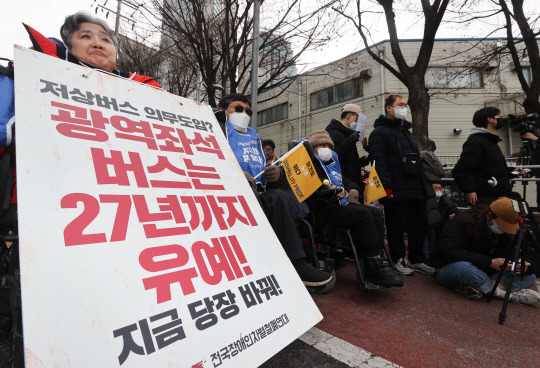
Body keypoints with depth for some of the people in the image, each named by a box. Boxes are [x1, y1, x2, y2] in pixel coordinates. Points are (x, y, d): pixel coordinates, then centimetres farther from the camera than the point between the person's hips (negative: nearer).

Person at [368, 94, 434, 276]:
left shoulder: (408, 132, 24)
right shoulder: (380, 132, -3)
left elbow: (418, 161, 26)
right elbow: (379, 161, -14)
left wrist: (424, 185, 18)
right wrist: (386, 186, -22)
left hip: (416, 190, 8)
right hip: (396, 192, -8)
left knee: (420, 225, 11)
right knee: (397, 226, 0)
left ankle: (416, 260, 24)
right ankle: (398, 260, 16)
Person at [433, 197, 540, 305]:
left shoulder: (506, 231, 4)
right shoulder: (462, 222, -18)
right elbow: (450, 253, -29)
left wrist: (521, 263, -20)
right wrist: (490, 262, -29)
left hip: (484, 274, 6)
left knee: (530, 277, -6)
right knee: (462, 267, -40)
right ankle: (509, 294, -22)